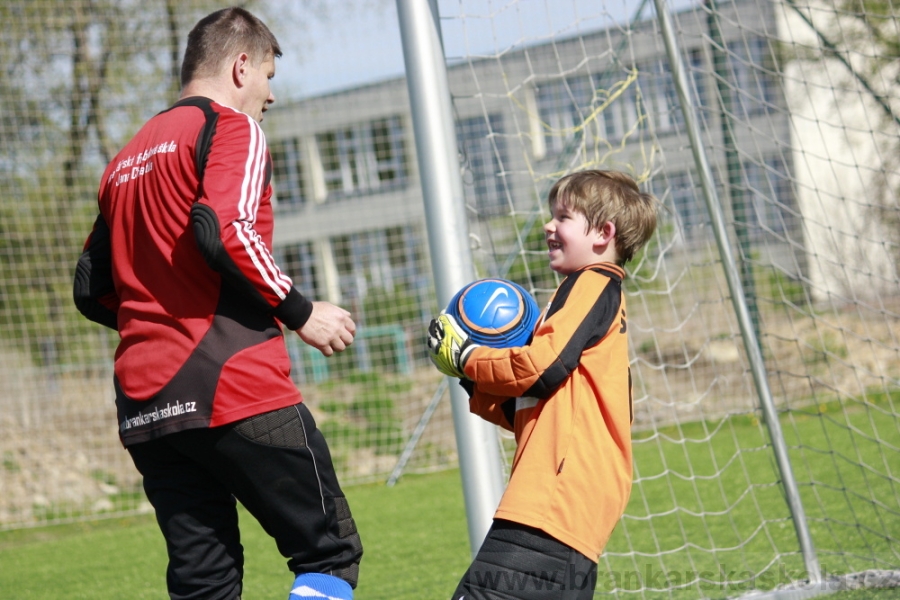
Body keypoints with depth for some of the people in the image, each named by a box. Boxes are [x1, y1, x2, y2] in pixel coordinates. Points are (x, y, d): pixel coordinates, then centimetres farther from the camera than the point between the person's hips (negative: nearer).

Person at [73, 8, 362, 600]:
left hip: (143, 406, 8)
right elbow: (227, 231, -18)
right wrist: (301, 313, -8)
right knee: (331, 551, -1)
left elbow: (92, 291, 19)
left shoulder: (126, 160, 22)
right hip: (233, 388, -7)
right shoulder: (232, 127, 0)